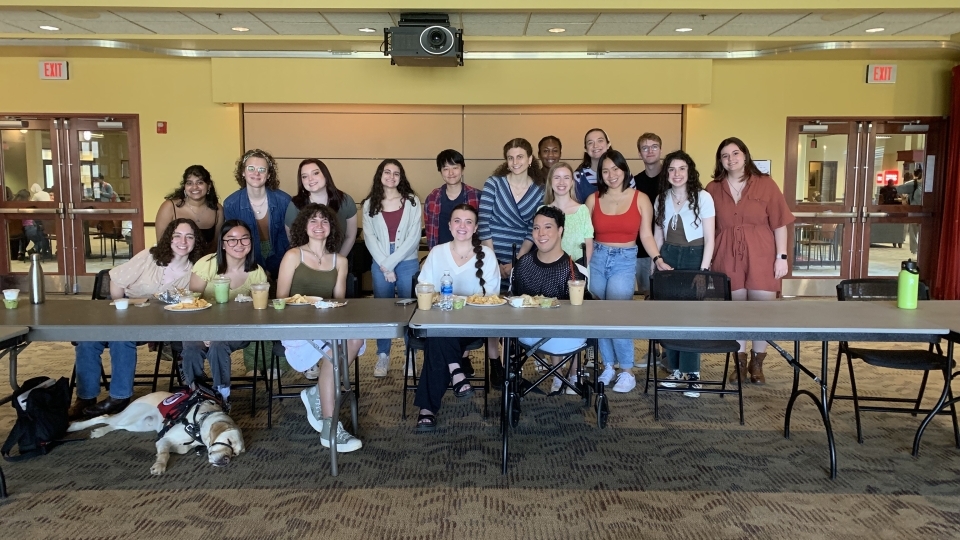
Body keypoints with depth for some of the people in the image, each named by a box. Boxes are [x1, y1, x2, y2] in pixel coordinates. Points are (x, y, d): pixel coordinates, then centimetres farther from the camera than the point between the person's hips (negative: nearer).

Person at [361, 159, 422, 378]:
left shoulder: (412, 201, 1)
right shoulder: (369, 204, 6)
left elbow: (414, 237, -6)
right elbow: (369, 238, -1)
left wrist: (392, 262, -11)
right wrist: (384, 265, -11)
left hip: (407, 262, -1)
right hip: (380, 264, 1)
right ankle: (382, 356, 15)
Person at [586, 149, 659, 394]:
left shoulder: (640, 199, 1)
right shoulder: (593, 199, 5)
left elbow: (646, 235, -1)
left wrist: (658, 260, -13)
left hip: (625, 261, -3)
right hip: (597, 259, 3)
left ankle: (627, 372, 0)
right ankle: (609, 366, 17)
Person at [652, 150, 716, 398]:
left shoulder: (703, 197, -7)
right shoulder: (661, 199, 6)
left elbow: (709, 239, -8)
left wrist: (703, 271, -12)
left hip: (694, 257, -4)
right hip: (668, 257, 4)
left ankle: (691, 373, 5)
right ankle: (675, 369, 14)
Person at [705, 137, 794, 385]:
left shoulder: (765, 184, -1)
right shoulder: (713, 189, 4)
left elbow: (779, 224, -1)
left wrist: (781, 257, -5)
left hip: (761, 258, -1)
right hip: (728, 258, 1)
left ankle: (757, 363, 19)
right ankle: (740, 362, 20)